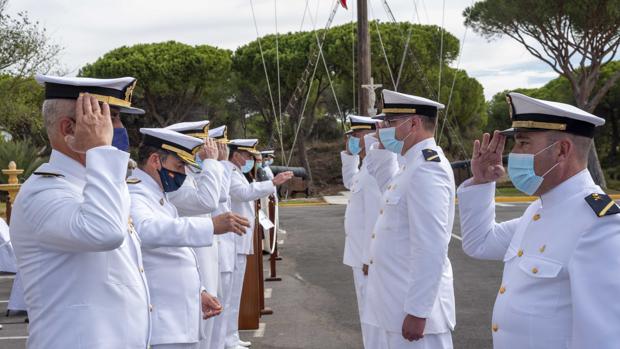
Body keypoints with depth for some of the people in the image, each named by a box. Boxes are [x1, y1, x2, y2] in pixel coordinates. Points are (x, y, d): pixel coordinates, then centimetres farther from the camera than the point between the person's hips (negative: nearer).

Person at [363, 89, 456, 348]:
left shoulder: (427, 169, -19)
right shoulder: (414, 164, 11)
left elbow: (431, 249, -25)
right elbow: (390, 187, 35)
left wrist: (417, 312, -23)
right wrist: (382, 147, 20)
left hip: (412, 309, -10)